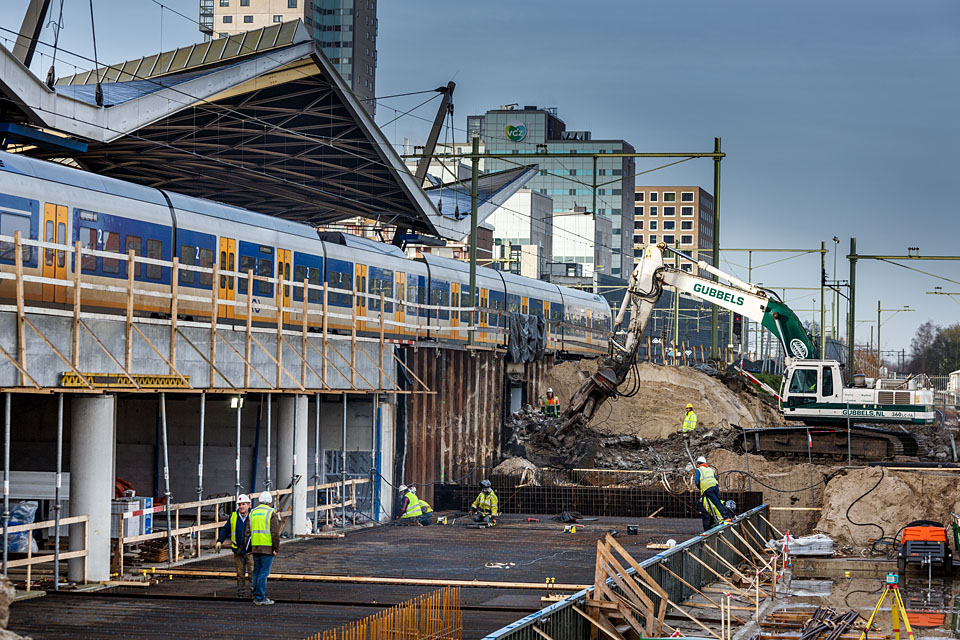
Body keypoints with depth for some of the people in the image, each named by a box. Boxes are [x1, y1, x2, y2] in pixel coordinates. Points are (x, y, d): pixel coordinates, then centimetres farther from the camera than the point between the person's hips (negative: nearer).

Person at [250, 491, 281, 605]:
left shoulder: (252, 513, 11)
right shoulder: (271, 513, -6)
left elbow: (248, 532, 10)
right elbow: (275, 533, -11)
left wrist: (250, 548, 14)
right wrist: (276, 549, -8)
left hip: (255, 547, 6)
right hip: (267, 548, -6)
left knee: (257, 571, 12)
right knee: (264, 572, -5)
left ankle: (256, 596, 14)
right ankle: (260, 597, -6)